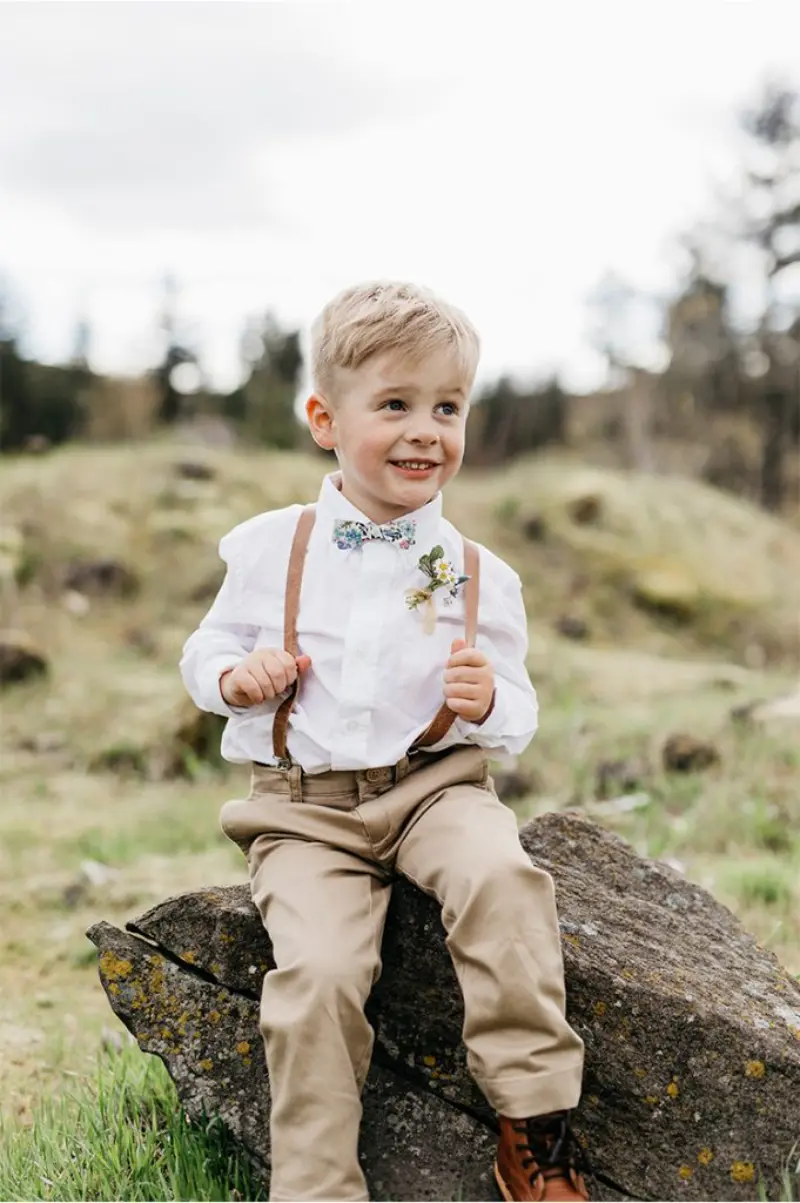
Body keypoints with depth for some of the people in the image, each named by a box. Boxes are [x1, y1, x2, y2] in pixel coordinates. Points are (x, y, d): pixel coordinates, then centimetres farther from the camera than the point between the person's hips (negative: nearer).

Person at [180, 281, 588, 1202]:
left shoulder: (479, 576, 2)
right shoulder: (269, 548, 1)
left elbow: (517, 719, 8)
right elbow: (204, 653, 12)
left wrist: (488, 703, -16)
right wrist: (239, 677, -11)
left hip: (434, 785, 1)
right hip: (303, 807, 0)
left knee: (501, 876, -31)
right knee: (316, 971, -24)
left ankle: (534, 1125, -17)